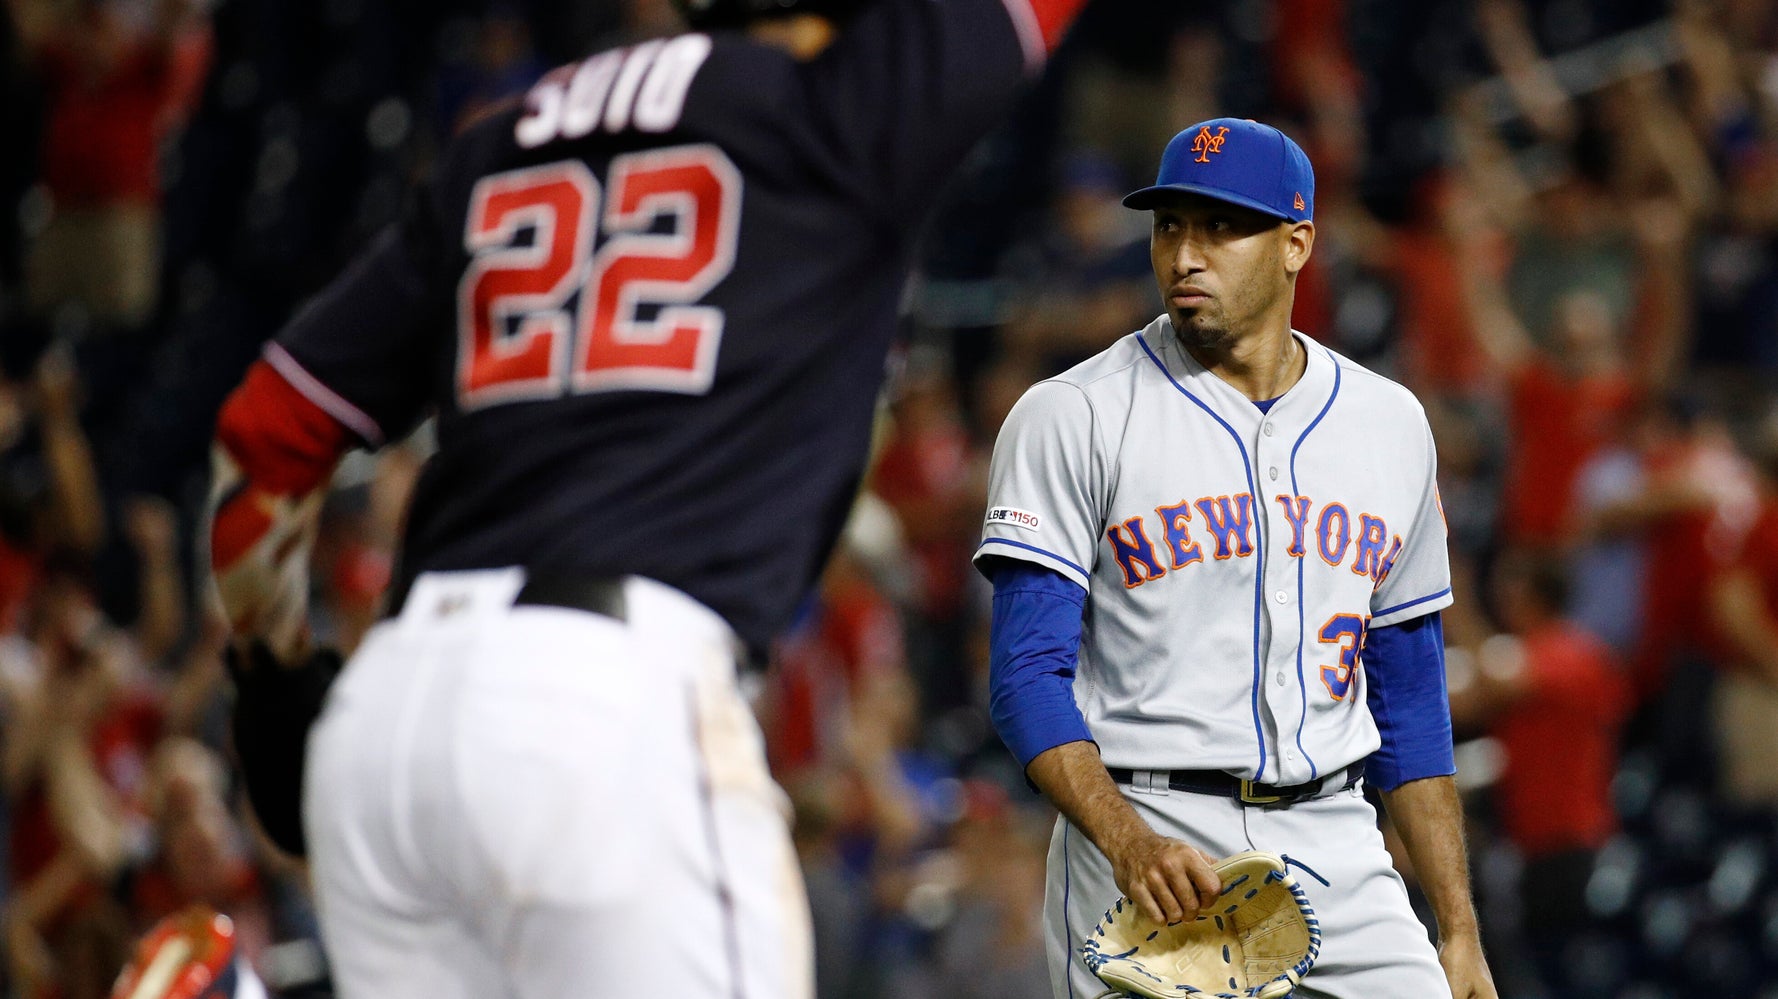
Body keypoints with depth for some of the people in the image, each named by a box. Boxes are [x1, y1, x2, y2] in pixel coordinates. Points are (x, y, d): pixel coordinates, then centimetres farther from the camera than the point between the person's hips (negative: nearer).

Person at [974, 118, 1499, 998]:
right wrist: (1127, 842, -24)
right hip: (1144, 858, -3)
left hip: (1335, 850, 4)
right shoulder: (1071, 419, -1)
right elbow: (1027, 676, -7)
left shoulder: (1389, 424, 12)